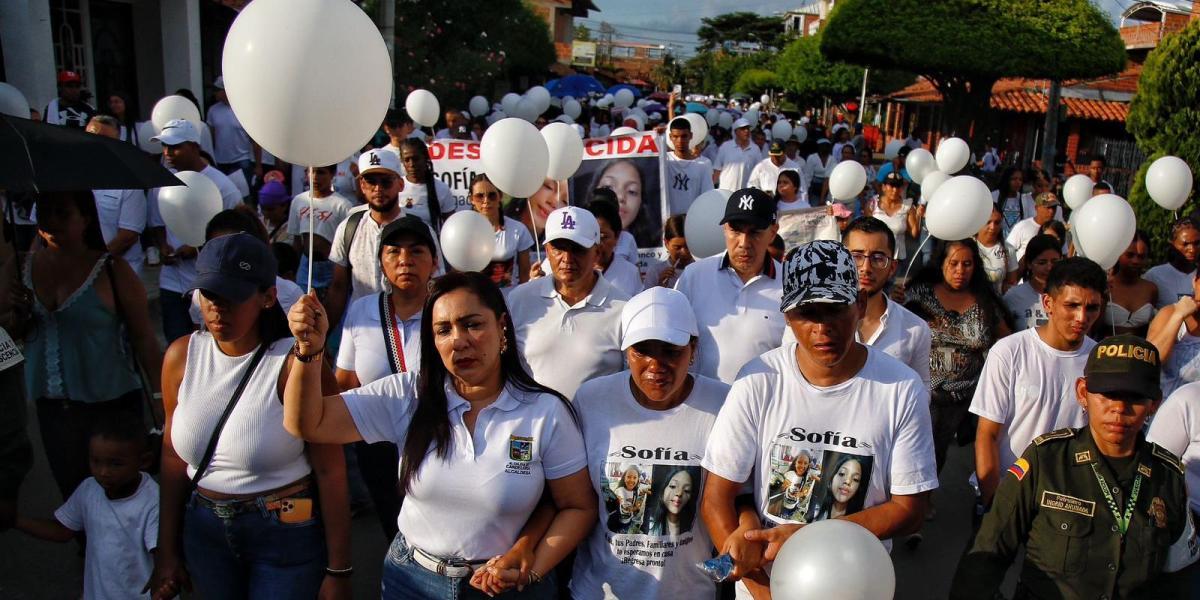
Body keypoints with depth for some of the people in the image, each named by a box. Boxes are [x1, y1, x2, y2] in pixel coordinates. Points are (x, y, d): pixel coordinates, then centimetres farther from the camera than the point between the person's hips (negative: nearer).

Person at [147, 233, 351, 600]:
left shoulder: (296, 364, -20)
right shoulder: (181, 356, -4)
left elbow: (330, 470, -18)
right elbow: (173, 452, 5)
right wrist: (167, 550, 9)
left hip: (287, 533, -5)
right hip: (204, 532, 5)